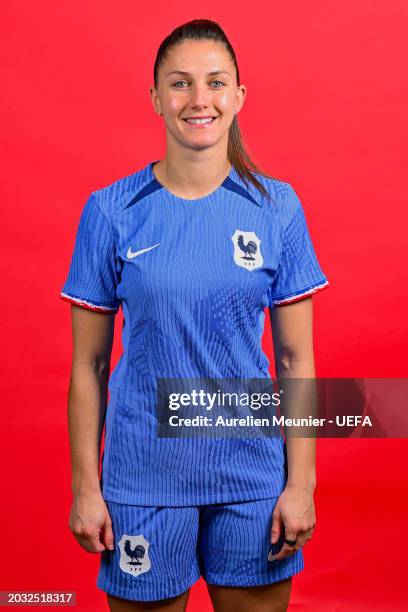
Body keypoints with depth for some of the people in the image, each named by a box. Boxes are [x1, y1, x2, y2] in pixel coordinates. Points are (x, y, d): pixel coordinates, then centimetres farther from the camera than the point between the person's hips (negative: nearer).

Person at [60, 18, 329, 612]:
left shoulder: (278, 207, -2)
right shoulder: (111, 211, -4)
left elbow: (296, 357, 1)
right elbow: (88, 363, -1)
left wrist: (301, 481, -2)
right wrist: (86, 486, -1)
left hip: (252, 474, 1)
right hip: (143, 477, -1)